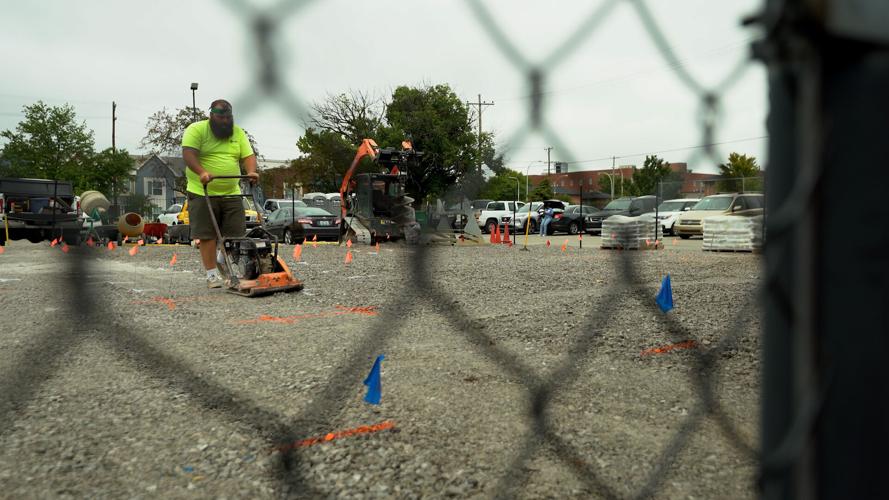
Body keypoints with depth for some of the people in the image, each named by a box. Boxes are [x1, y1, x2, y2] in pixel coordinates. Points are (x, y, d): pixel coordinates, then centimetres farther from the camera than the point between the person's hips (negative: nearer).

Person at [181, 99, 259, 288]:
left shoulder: (238, 132, 10)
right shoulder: (196, 129, -4)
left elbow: (248, 155, 3)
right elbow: (188, 154, -16)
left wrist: (251, 172, -18)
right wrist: (202, 172, -33)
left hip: (231, 193, 4)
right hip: (202, 193, -4)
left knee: (236, 235, 3)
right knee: (207, 235, -1)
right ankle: (212, 274, 6)